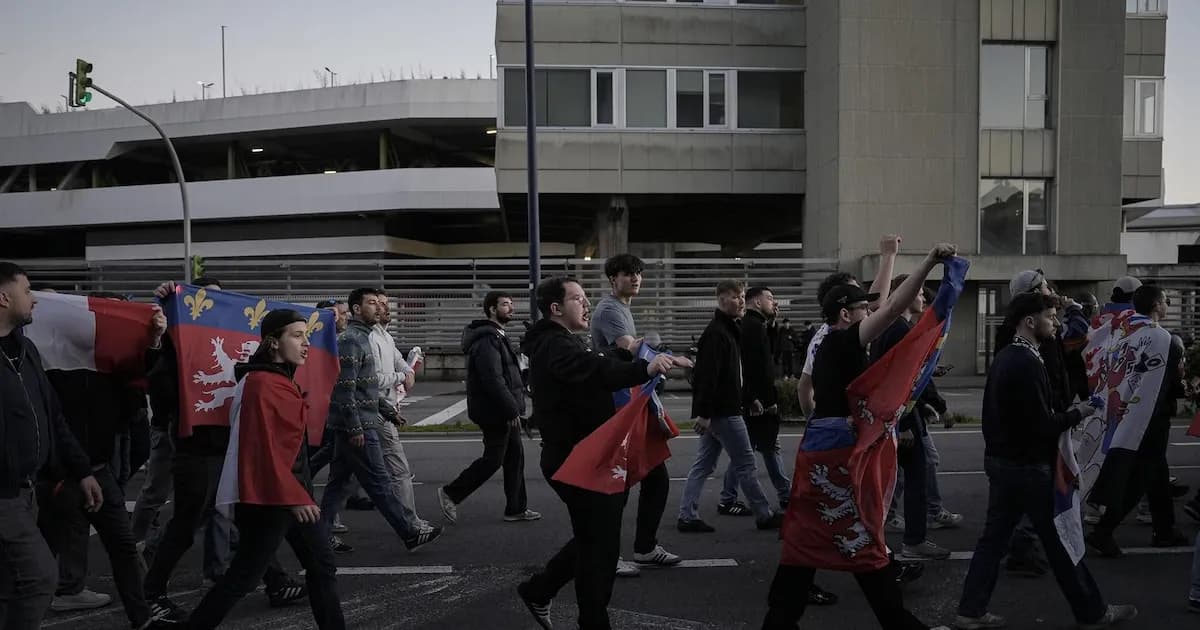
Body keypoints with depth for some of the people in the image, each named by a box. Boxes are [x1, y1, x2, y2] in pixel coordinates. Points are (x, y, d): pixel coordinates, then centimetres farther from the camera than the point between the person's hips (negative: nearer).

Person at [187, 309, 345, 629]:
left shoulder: (283, 379, 12)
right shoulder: (261, 383, -17)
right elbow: (263, 446, -22)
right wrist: (293, 497, -23)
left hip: (291, 490, 10)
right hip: (268, 497, -10)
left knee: (322, 566, 12)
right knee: (243, 577, -4)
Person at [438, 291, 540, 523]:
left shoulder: (497, 336, 18)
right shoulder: (487, 339, -17)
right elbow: (492, 379, -25)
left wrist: (514, 407, 18)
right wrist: (511, 409, -23)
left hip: (504, 411, 10)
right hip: (496, 411, -10)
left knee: (515, 457, 11)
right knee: (492, 460, -4)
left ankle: (516, 508, 18)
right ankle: (451, 494, 9)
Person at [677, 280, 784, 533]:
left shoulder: (729, 330, 17)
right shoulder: (716, 333, -16)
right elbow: (708, 375, -23)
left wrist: (748, 400, 23)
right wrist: (704, 412, -27)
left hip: (717, 411, 10)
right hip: (723, 412, -10)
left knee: (704, 465, 10)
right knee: (745, 463, 0)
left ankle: (687, 517, 13)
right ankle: (764, 516, 10)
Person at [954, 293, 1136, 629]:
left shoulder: (1005, 357, 9)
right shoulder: (1027, 363, -21)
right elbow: (1041, 425, -23)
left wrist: (1062, 414, 8)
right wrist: (1076, 413, -8)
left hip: (1002, 459, 9)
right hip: (1026, 465, -9)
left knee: (994, 535, 11)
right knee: (1059, 540, 5)